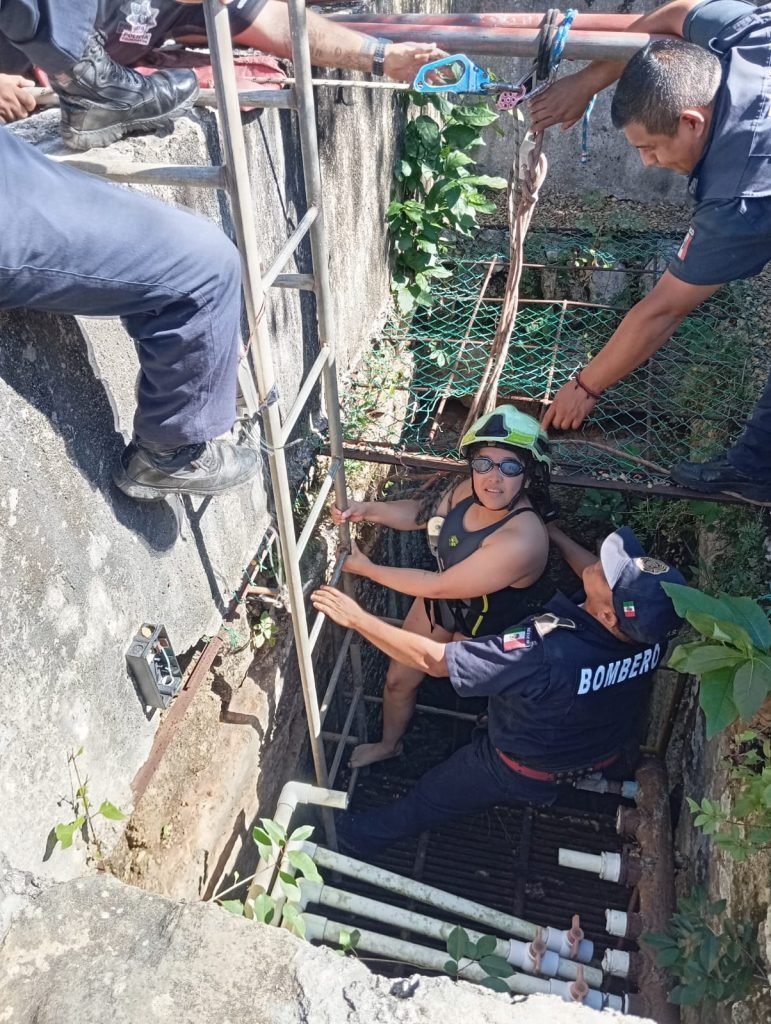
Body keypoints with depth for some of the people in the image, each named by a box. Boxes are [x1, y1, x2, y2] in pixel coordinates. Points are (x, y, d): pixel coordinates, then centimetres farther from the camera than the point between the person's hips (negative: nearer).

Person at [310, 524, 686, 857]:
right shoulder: (651, 627, -28)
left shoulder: (546, 651, -46)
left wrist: (357, 619, -28)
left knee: (430, 798, 20)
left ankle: (369, 836, 46)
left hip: (526, 770, -5)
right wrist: (553, 532, 3)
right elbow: (602, 580, -4)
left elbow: (433, 660, -37)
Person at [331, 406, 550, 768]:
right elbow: (423, 513, 4)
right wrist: (368, 509, -12)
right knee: (399, 678, 22)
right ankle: (389, 743, 53)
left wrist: (368, 569, -23)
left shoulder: (520, 541, -41)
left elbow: (438, 586, -33)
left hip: (484, 630, -6)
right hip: (440, 602, 7)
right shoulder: (471, 490, -19)